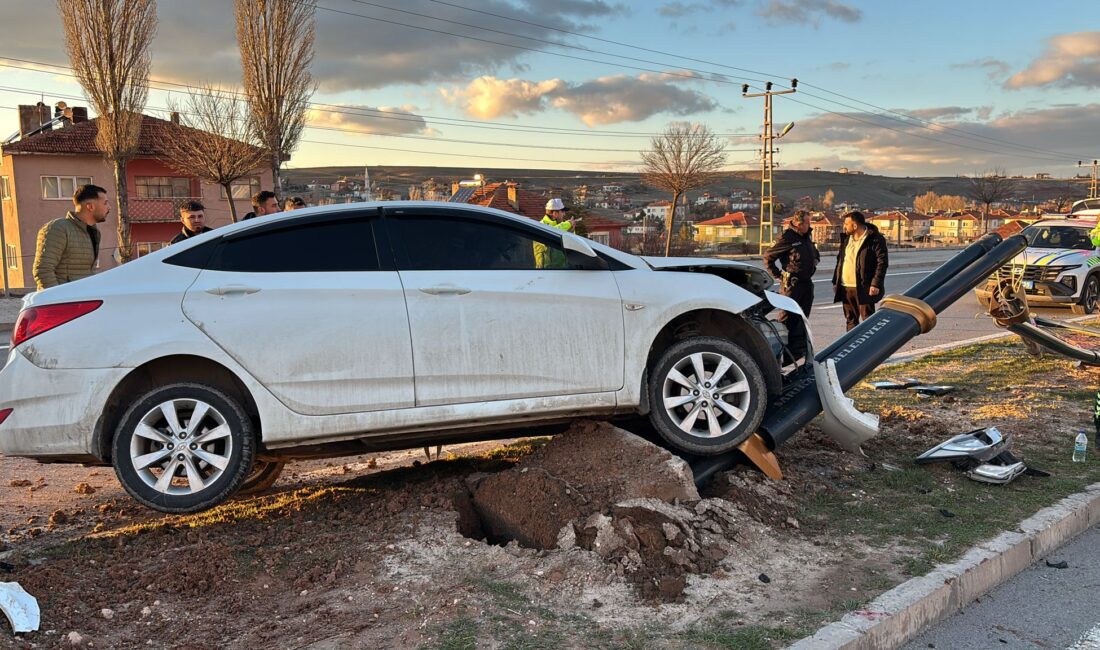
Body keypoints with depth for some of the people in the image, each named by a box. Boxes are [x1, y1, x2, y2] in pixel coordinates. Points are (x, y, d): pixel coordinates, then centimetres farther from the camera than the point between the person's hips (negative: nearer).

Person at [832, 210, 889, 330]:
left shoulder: (875, 239, -8)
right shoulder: (846, 238, 14)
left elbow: (882, 262, -11)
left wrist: (876, 284, -18)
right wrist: (836, 281, 13)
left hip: (863, 288, -7)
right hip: (845, 288, 7)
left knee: (868, 319, -3)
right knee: (851, 320, 13)